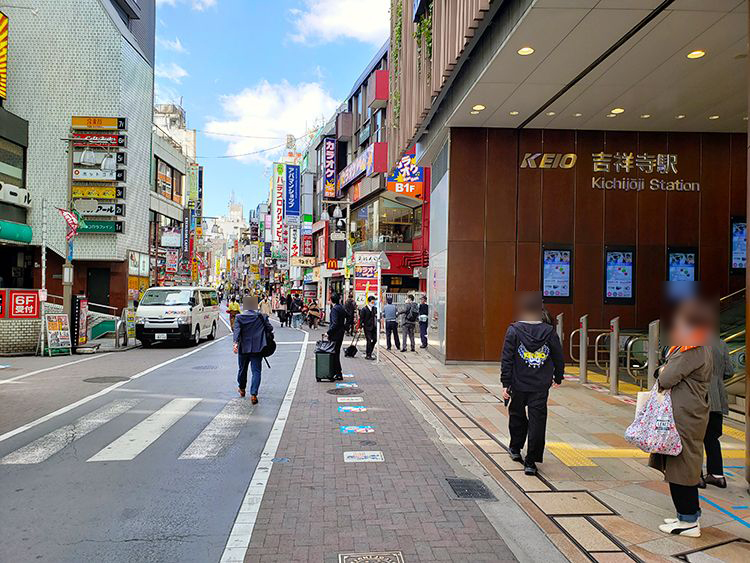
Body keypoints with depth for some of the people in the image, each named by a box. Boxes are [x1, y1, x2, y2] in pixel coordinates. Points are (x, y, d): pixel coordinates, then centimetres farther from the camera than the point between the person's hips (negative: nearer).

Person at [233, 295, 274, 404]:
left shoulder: (239, 317, -3)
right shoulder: (261, 316, 0)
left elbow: (236, 331, -16)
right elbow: (270, 329, -1)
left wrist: (236, 343, -25)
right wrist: (268, 342, 16)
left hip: (243, 348, 1)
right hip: (257, 348, -1)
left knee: (242, 369, 20)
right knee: (256, 371, 0)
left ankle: (242, 389, 41)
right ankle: (253, 394, -13)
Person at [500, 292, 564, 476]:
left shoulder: (514, 331, -7)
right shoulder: (549, 331, -1)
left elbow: (507, 359, -9)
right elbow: (559, 357, 7)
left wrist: (505, 384, -5)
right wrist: (557, 378, 23)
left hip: (519, 385, 0)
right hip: (541, 387, 1)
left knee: (517, 415, 21)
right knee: (537, 421, 3)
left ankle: (515, 449, 37)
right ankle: (531, 462, 3)